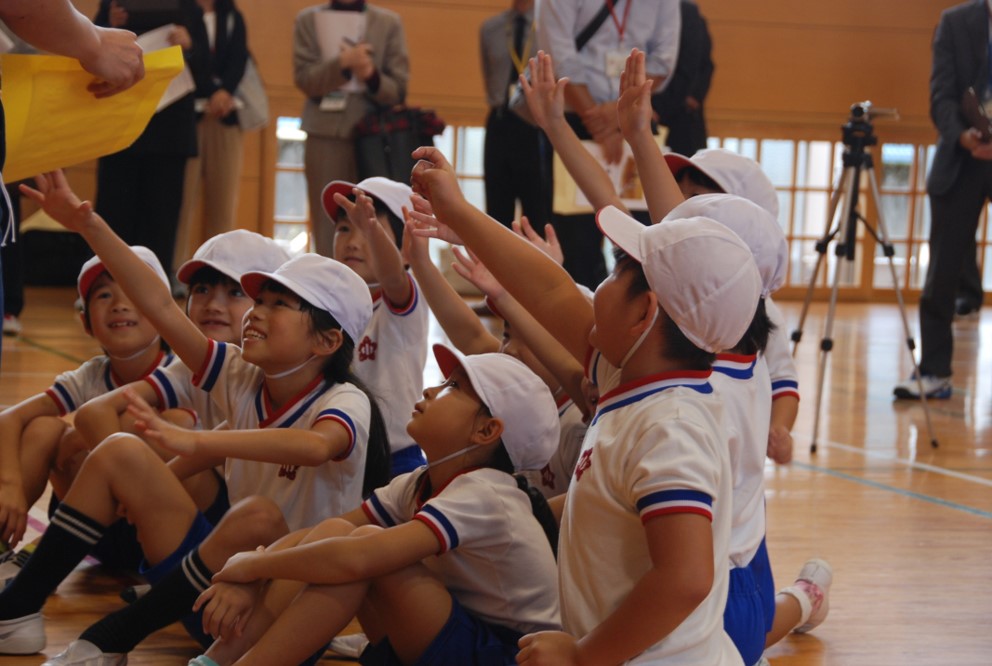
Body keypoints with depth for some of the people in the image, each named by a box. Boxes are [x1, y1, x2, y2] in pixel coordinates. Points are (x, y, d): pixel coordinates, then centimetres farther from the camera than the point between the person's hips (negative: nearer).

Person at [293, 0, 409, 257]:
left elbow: (399, 89, 4)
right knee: (327, 226, -2)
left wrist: (371, 75, -17)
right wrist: (342, 63, -19)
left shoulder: (389, 22, 8)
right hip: (326, 134, 0)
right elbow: (304, 79, -2)